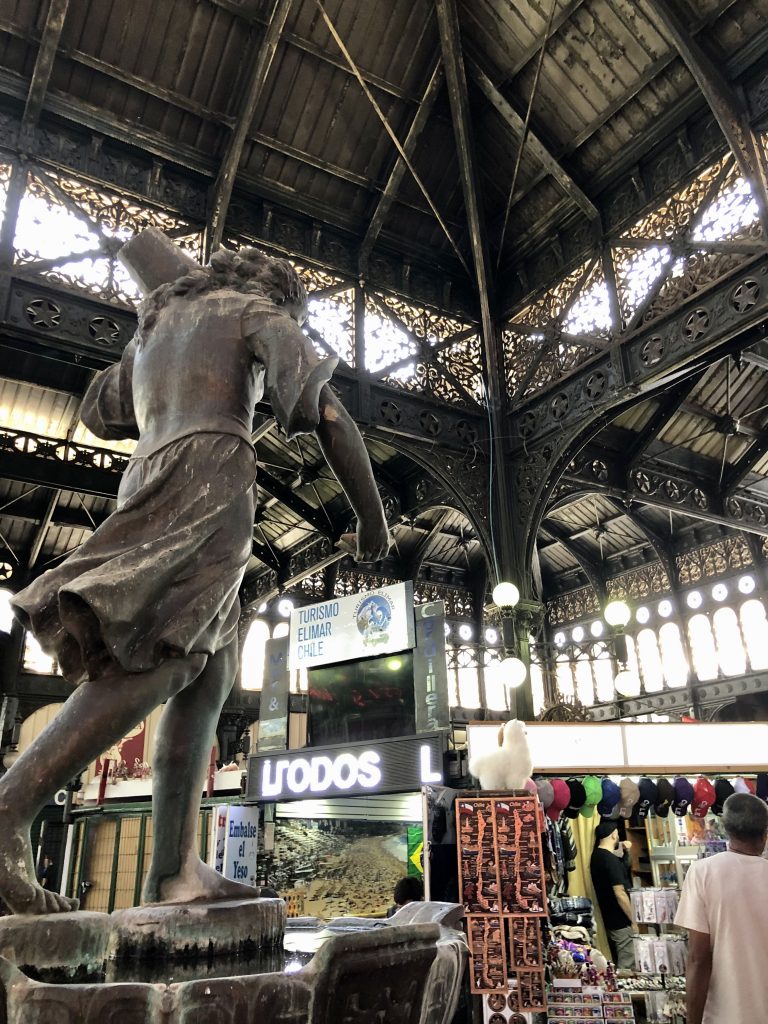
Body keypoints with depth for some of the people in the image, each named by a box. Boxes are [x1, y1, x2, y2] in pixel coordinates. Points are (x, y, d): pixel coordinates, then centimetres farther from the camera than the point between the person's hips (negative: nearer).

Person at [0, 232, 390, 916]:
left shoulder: (156, 327, 33)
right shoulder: (261, 312, 14)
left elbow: (98, 413, 44)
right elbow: (328, 415, -1)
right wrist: (373, 520, 4)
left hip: (148, 483, 7)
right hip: (212, 478, -7)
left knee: (208, 678, 2)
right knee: (152, 664, -20)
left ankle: (176, 870, -4)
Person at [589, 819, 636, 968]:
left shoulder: (596, 856, 5)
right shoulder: (611, 860, -23)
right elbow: (620, 894, -24)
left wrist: (619, 852, 15)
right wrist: (633, 920, -14)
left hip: (609, 919, 9)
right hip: (621, 921, -9)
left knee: (618, 962, 19)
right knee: (627, 965, 2)